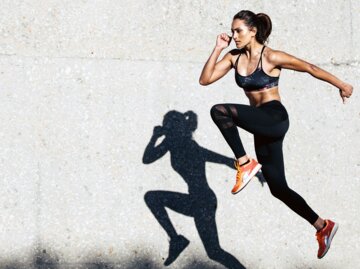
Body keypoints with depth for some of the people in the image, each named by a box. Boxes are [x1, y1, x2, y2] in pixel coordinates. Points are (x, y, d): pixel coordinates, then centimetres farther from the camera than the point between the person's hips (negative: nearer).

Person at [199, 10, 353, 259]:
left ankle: (245, 163, -17)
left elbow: (310, 68, -1)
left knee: (219, 111, -27)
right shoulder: (234, 57, 8)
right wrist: (218, 49, -3)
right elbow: (205, 79, 4)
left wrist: (341, 85, 7)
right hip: (261, 127, 8)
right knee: (278, 188, 10)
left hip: (275, 119, -8)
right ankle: (323, 226, 21)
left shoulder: (271, 57, -9)